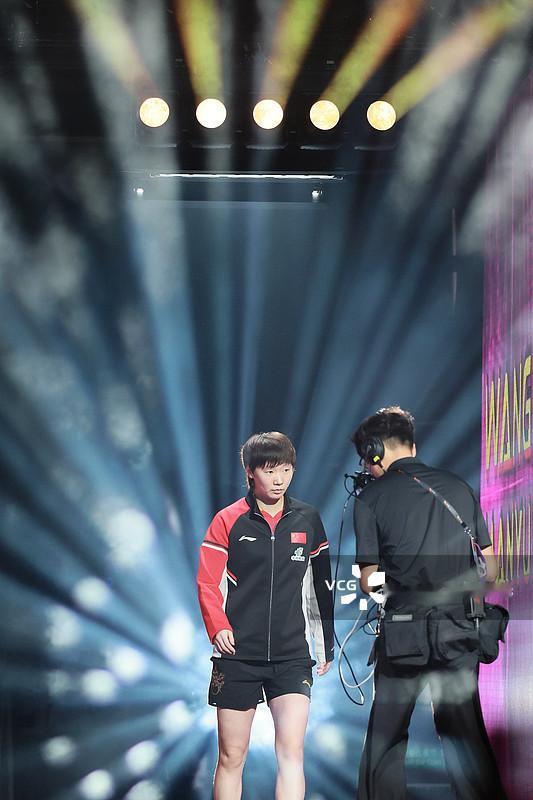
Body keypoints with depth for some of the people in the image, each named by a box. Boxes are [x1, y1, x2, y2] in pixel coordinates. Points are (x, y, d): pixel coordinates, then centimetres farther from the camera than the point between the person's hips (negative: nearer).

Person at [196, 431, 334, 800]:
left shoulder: (308, 519, 7)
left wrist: (328, 644, 16)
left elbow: (322, 583, 14)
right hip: (238, 655, -1)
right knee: (232, 756, 4)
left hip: (292, 655, 1)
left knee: (292, 751, -11)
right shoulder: (228, 521, 0)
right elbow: (207, 582, -1)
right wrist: (218, 627, -18)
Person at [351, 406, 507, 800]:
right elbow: (490, 570, 11)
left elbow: (370, 582, -2)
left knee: (386, 738, 7)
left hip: (404, 634, -3)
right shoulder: (460, 487, 9)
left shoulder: (371, 498, -2)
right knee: (466, 734, 9)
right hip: (459, 631, 3)